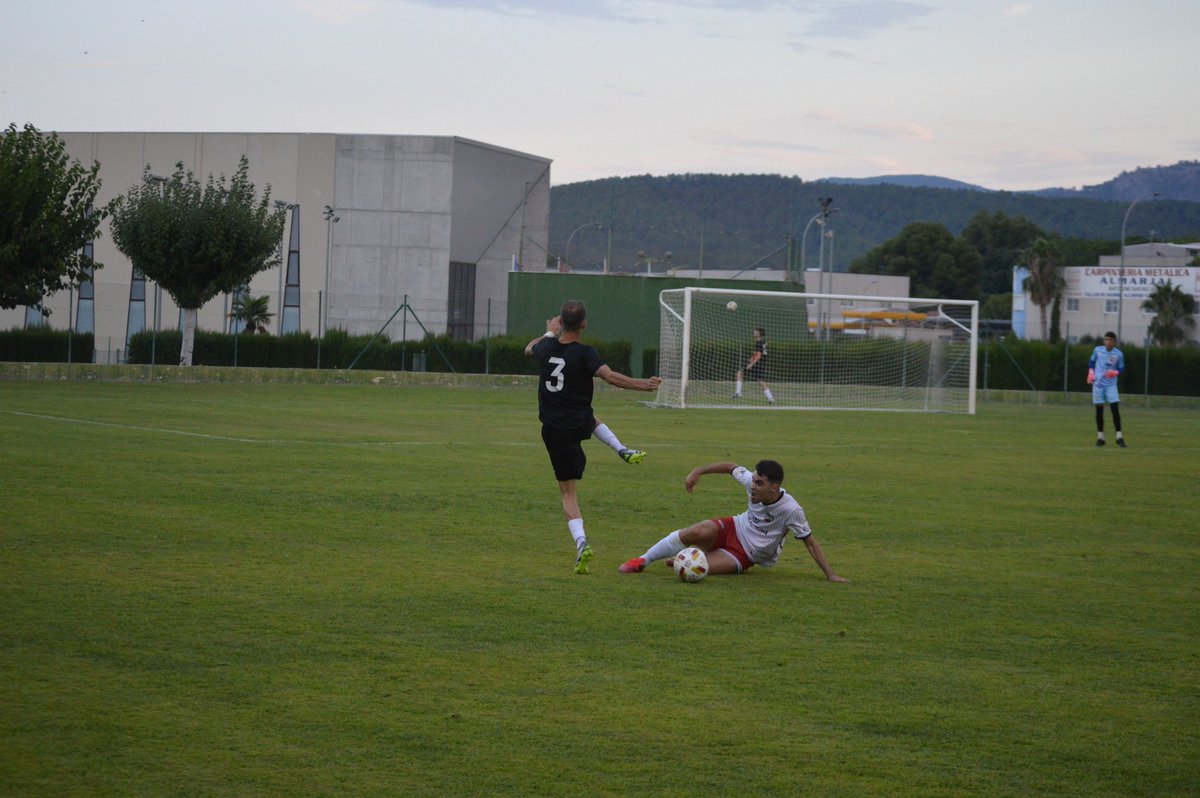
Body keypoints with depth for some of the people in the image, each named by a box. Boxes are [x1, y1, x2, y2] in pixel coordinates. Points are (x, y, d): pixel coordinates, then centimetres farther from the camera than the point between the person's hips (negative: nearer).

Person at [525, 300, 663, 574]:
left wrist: (549, 332, 42)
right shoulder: (584, 353, -15)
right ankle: (623, 450, 17)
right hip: (580, 424, -1)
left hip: (553, 431, 1)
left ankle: (581, 542, -16)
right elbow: (609, 376, -30)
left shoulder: (546, 348, -1)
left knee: (568, 492, 3)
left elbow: (530, 348, 25)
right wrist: (643, 385, -26)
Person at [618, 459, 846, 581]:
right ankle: (641, 561, -10)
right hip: (733, 529, 4)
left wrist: (831, 575, -21)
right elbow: (731, 467, 4)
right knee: (694, 533, -28)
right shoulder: (752, 482, -15)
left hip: (745, 555, -4)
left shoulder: (791, 510, -27)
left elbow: (810, 542, -19)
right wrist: (699, 471, 0)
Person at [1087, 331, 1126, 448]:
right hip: (1098, 383, 1)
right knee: (1099, 410, 2)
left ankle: (1119, 438, -6)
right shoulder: (1098, 350, -1)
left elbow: (1122, 369, 4)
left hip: (1111, 384, -1)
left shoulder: (1118, 354, -4)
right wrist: (1091, 373, 1)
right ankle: (1100, 437, 11)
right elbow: (1091, 361, 15)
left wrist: (1115, 372, -17)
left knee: (1115, 409, -10)